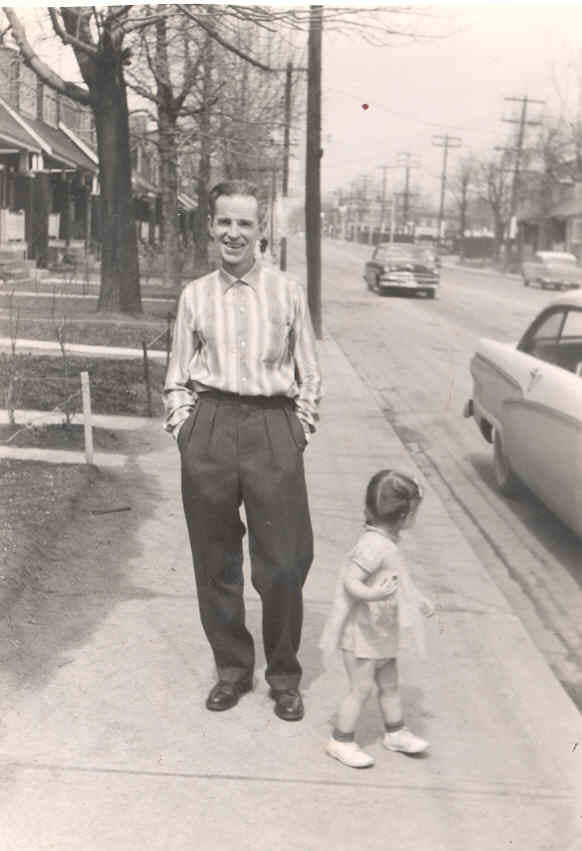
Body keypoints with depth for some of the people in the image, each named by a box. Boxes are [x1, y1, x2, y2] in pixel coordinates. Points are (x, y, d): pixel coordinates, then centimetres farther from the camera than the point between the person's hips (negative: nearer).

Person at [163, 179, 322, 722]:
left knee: (285, 561, -1)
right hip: (209, 429, 2)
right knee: (215, 560, 9)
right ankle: (232, 667, 27)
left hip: (273, 427, -1)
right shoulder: (195, 296, 9)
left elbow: (309, 375, 9)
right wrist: (184, 429, 2)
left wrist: (299, 430, 1)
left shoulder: (286, 293, 6)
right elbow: (177, 378, 13)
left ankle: (284, 676, 19)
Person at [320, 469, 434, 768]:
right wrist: (371, 594, -48)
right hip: (361, 631, -10)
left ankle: (395, 732, 35)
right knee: (361, 687, -1)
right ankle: (340, 741, 13)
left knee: (389, 684, 19)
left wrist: (419, 602, 27)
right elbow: (350, 581, -31)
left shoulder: (386, 542, 6)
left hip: (382, 631, 10)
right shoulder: (373, 545, -25)